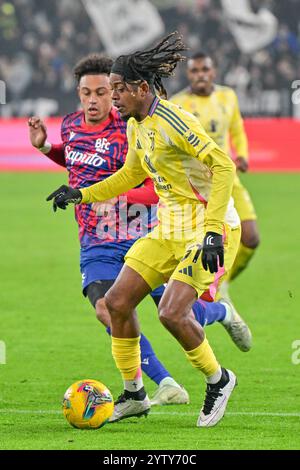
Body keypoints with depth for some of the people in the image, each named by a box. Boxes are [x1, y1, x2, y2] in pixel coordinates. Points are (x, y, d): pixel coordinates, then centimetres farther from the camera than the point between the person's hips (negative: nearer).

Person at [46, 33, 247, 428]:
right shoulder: (135, 126, 8)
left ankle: (218, 380, 5)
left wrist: (213, 232, -30)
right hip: (169, 227, 9)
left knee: (172, 312, -21)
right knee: (117, 301, 2)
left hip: (208, 225, -9)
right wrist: (81, 195, 21)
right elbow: (131, 174, 26)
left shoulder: (172, 121, -20)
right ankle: (134, 395, 16)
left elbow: (223, 166, -25)